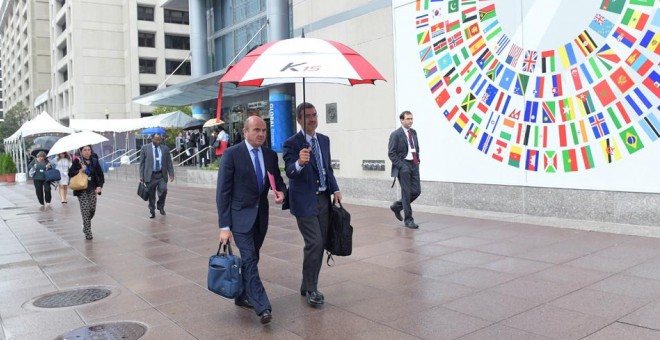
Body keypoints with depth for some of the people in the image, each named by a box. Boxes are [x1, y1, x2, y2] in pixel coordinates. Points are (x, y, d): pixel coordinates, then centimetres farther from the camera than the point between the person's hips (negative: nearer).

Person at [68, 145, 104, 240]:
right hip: (81, 189, -3)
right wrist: (80, 170, -22)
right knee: (85, 210, -8)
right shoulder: (77, 161, -4)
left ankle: (85, 225, 34)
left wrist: (100, 186, -4)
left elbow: (101, 175, 7)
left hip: (92, 189, 3)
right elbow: (70, 173, -7)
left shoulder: (94, 161, 5)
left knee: (92, 209, 5)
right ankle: (88, 232, -1)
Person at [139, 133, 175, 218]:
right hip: (150, 175, -1)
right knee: (151, 195, 3)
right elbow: (142, 163, 4)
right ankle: (152, 211, 19)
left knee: (163, 190, -14)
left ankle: (161, 206, 12)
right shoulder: (145, 148, 3)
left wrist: (171, 174, 1)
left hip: (161, 175, 1)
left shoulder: (165, 148, 6)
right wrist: (141, 175, -2)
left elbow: (169, 162, 8)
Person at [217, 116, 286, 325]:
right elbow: (223, 191, -11)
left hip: (261, 215, 5)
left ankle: (243, 297, 31)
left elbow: (278, 180, 15)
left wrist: (281, 191, -11)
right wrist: (224, 226, -15)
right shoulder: (232, 154, -11)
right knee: (249, 260, -10)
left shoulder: (270, 155, 3)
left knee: (251, 259, 14)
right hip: (240, 215, -5)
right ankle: (262, 307, -9)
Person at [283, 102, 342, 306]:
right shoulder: (292, 143, -12)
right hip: (305, 201, -7)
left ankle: (308, 285, 27)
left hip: (323, 198, 7)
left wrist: (335, 189, 4)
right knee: (314, 243, -11)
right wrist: (300, 162, -45)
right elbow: (289, 172, -24)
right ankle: (311, 289, 6)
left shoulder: (324, 140, 9)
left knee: (320, 244, 11)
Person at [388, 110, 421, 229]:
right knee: (407, 193, -3)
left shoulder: (414, 132, 12)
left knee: (416, 191, 5)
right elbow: (391, 153, -10)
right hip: (403, 166, -7)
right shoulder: (396, 134, -8)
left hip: (414, 165, 7)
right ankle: (408, 220, 8)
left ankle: (397, 206, 27)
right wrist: (401, 166, -15)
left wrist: (418, 160, 10)